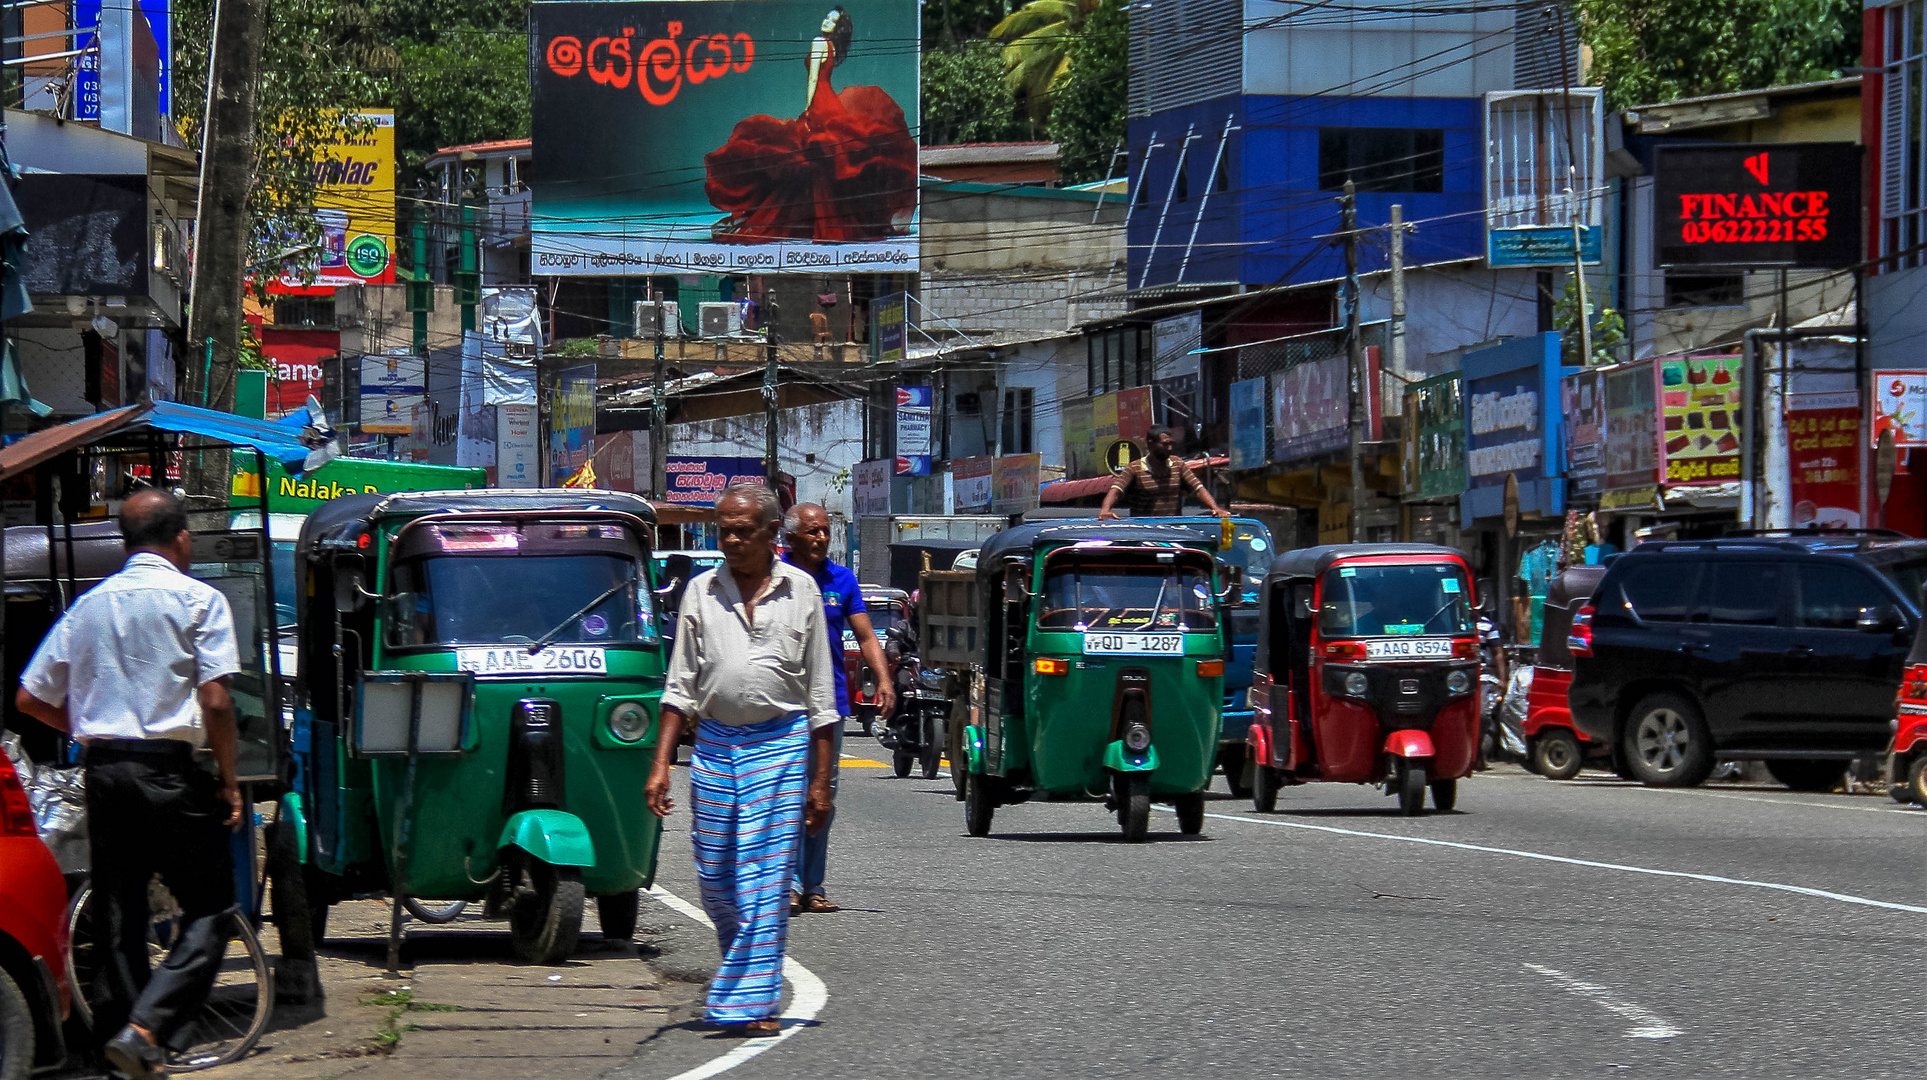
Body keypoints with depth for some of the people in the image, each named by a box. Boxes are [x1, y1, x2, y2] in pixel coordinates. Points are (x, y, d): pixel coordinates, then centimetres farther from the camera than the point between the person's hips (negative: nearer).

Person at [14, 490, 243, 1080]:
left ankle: (119, 1028, 12)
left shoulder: (88, 604, 14)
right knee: (208, 912, -2)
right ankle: (146, 1029, -18)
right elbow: (215, 700, -11)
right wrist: (228, 782, -2)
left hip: (103, 768, 5)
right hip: (169, 770, -5)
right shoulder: (197, 599, -2)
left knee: (118, 917, 11)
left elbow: (30, 698, 15)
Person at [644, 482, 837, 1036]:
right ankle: (746, 965, 29)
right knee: (715, 877, 6)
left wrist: (821, 781, 2)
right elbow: (680, 687, 9)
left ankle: (751, 1000, -5)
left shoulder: (801, 591, 4)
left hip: (780, 744, -2)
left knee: (765, 879, -6)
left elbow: (820, 694, 6)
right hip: (713, 743, 2)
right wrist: (661, 764, -1)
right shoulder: (701, 591, 7)